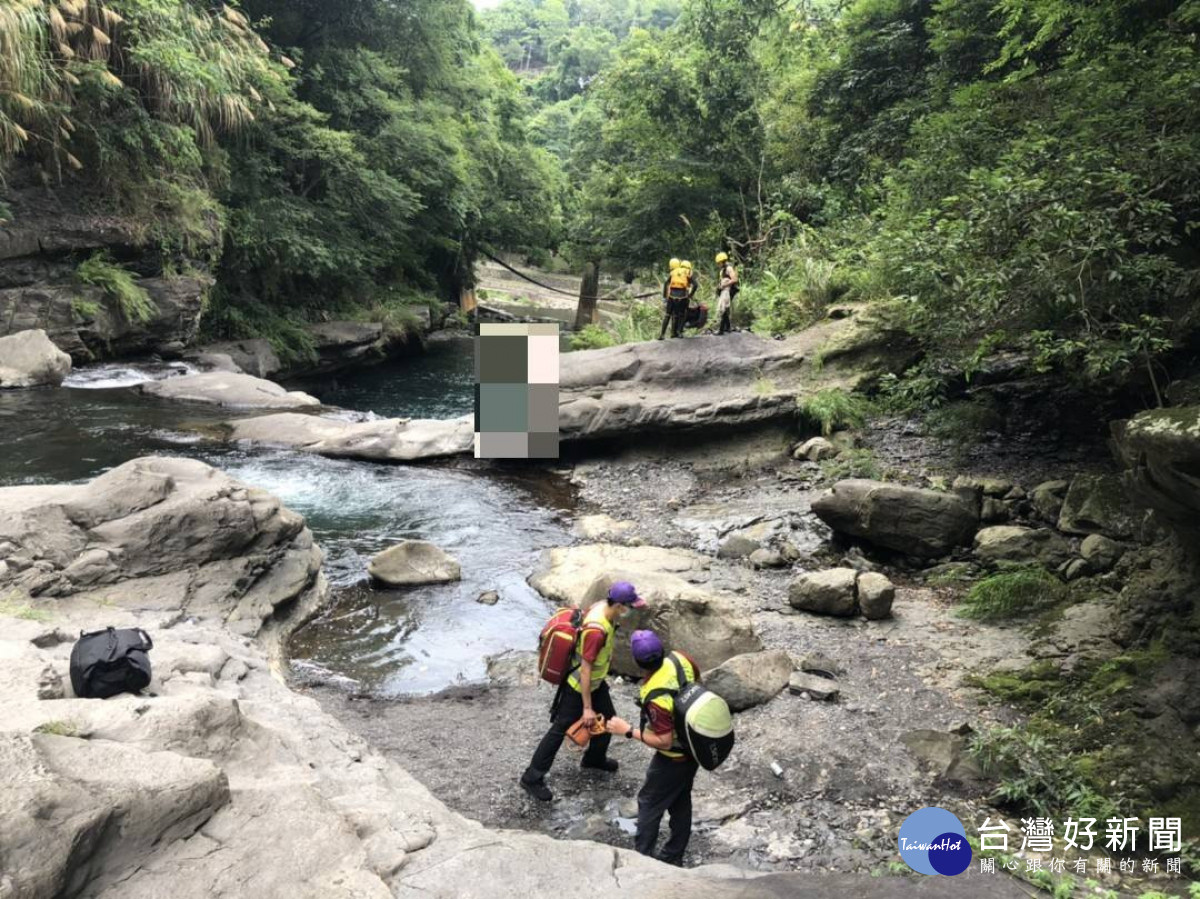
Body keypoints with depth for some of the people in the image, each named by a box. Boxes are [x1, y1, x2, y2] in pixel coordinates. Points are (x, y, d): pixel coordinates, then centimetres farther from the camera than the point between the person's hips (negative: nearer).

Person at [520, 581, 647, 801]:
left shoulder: (603, 607, -11)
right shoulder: (596, 631, -37)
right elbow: (585, 669, -30)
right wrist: (587, 707, -24)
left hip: (597, 681, 9)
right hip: (578, 686, -9)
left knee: (608, 717, 20)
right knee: (560, 729, 1)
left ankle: (595, 758, 45)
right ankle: (532, 777, 13)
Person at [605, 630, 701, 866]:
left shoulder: (655, 698, -36)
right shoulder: (680, 658, -18)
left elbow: (664, 741, -27)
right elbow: (698, 683, 3)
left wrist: (628, 730, -20)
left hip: (675, 757, -7)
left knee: (649, 803, 14)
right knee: (681, 802, 22)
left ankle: (642, 856, 27)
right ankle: (674, 856, 37)